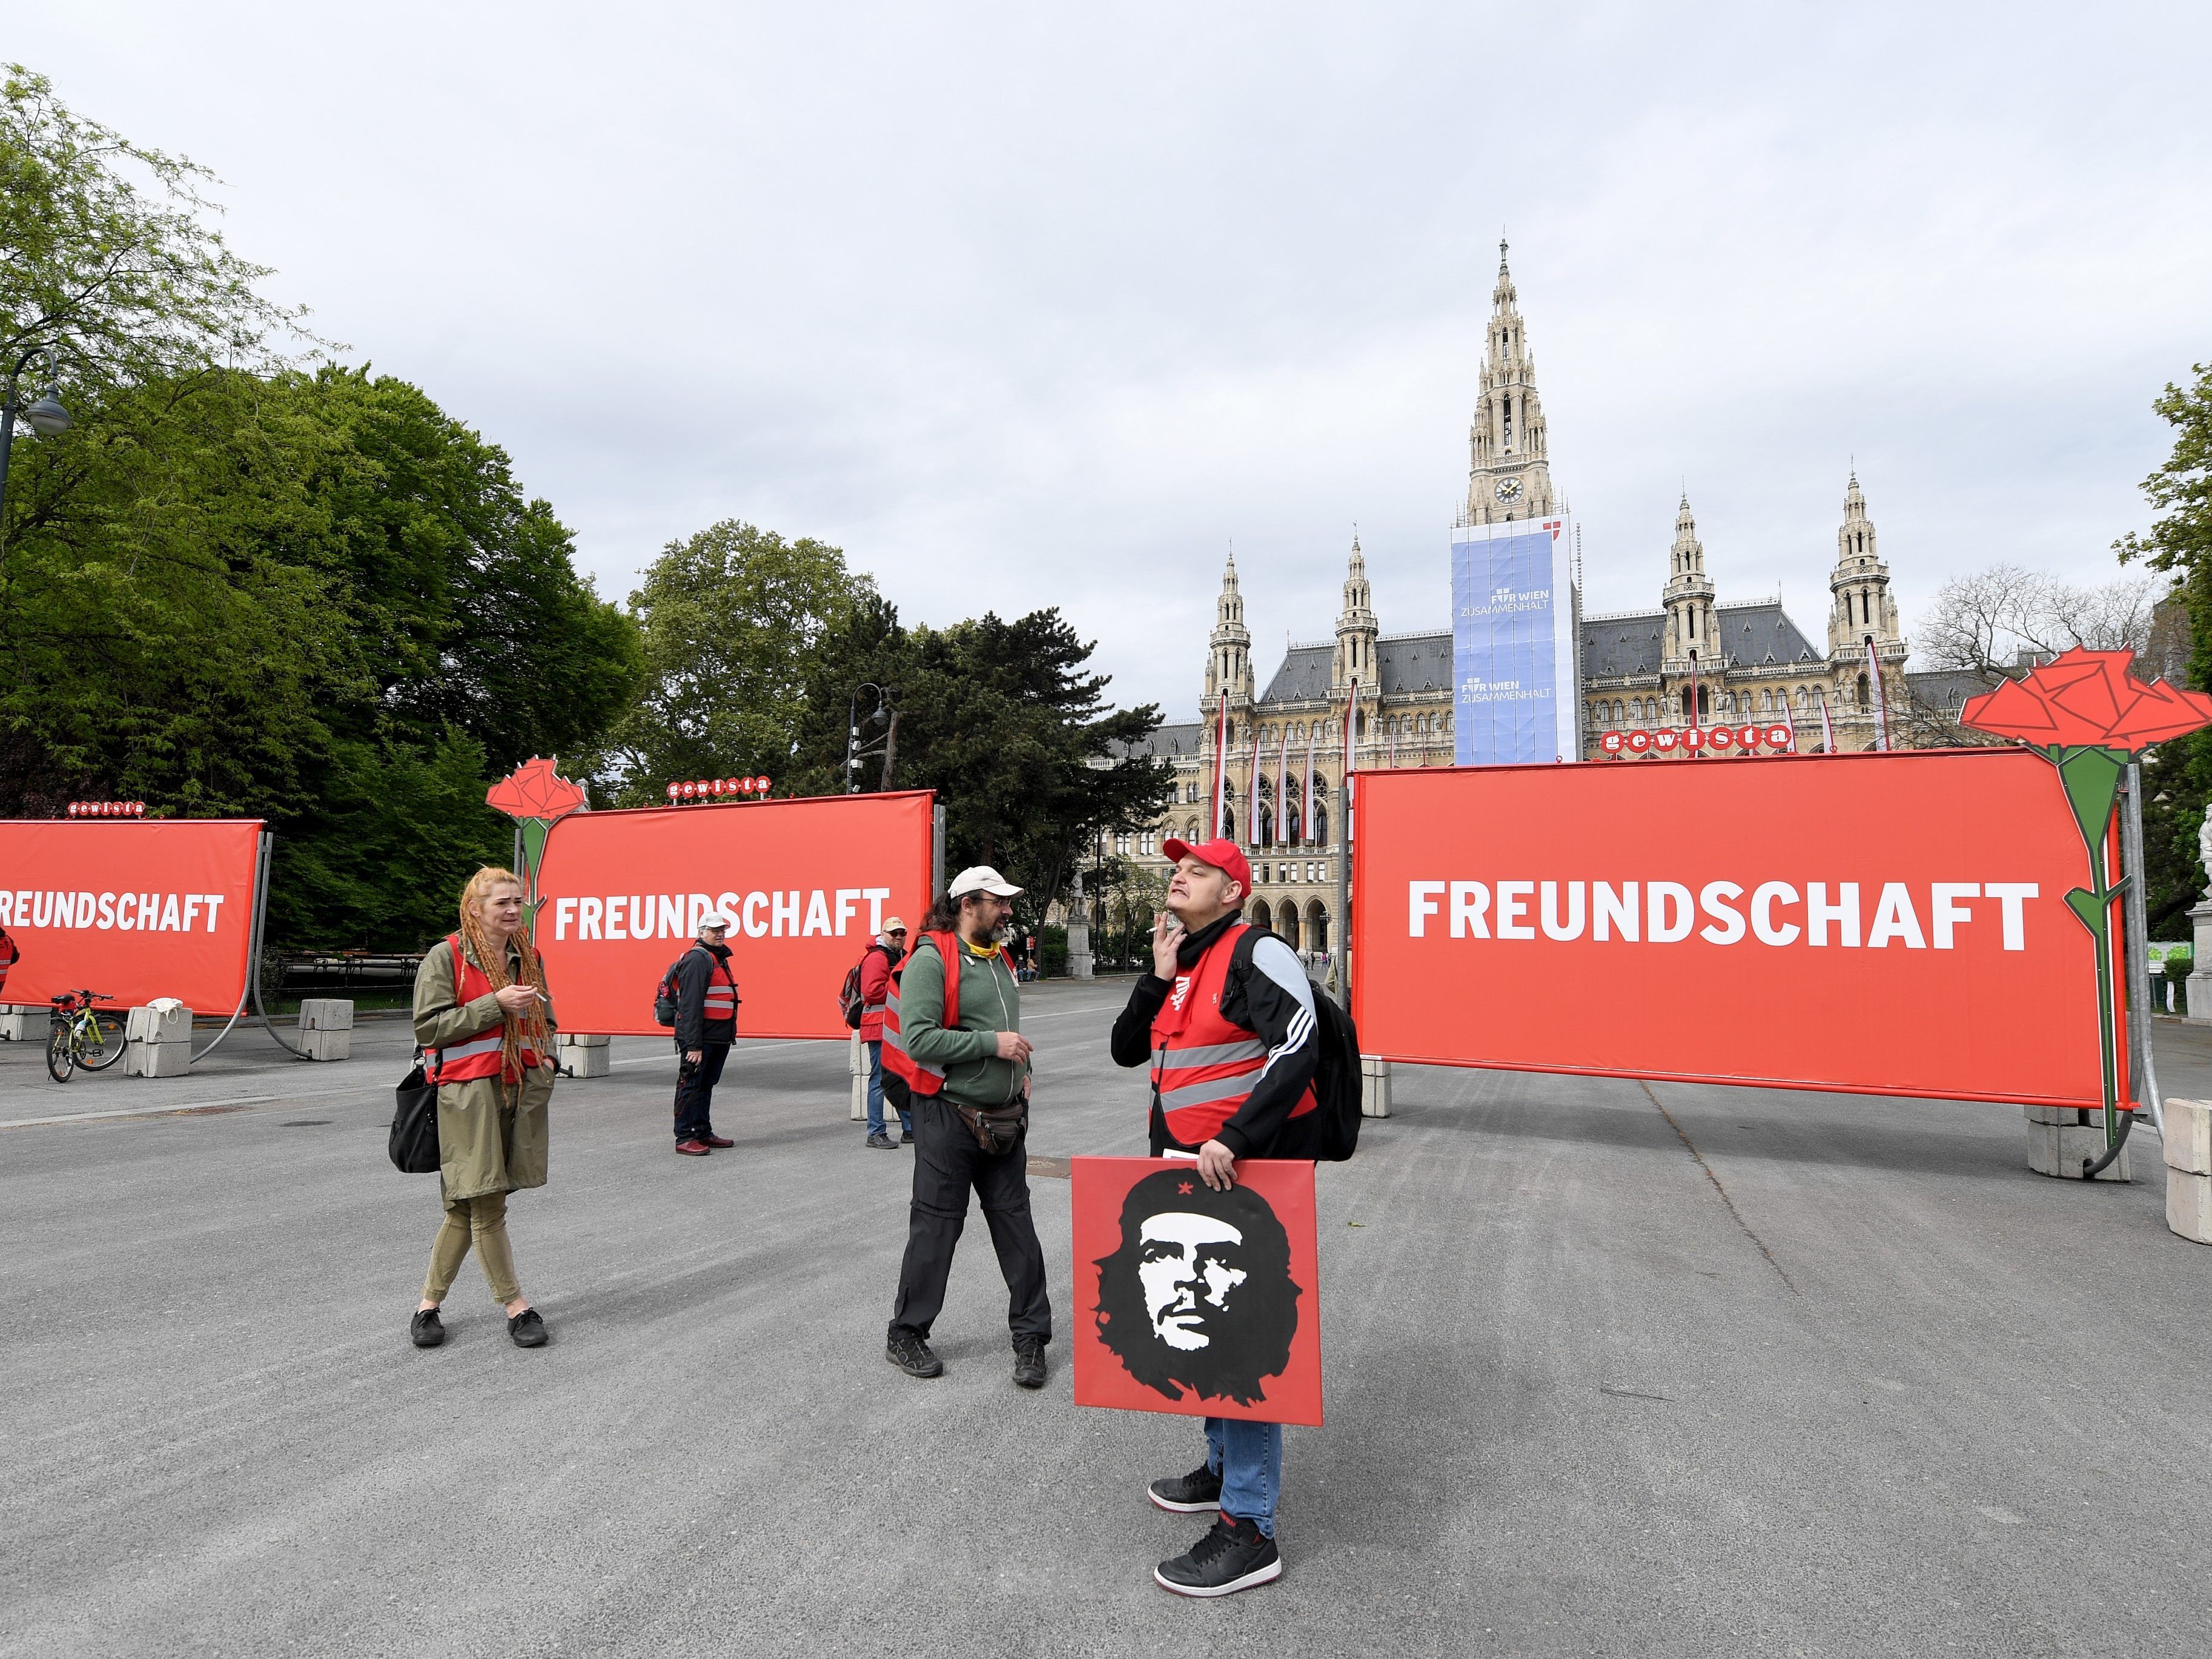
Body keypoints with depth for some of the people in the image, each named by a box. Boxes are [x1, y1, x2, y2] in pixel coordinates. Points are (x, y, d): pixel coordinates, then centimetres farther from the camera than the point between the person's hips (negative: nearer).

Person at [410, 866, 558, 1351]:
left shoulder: (528, 957, 13)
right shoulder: (445, 956, -5)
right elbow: (427, 1026, -10)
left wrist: (546, 1056, 8)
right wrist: (496, 1005, -16)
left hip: (524, 1089, 6)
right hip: (468, 1090, -5)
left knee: (468, 1202, 11)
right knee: (484, 1200, -2)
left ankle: (430, 1301, 25)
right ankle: (514, 1304, 10)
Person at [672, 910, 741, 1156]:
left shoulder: (718, 958, 17)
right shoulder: (697, 959, -14)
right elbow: (690, 1005, -20)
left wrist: (729, 1034, 19)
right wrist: (693, 1044, -24)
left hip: (719, 1037, 10)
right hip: (699, 1037, -10)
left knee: (706, 1085, 17)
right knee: (691, 1085, -2)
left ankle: (703, 1133, 26)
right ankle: (685, 1138, 4)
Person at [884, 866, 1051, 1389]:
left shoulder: (1000, 958, 13)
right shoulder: (930, 959, -13)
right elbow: (917, 1038, -23)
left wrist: (1022, 1068, 11)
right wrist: (993, 1044, -23)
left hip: (1004, 1118, 7)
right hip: (949, 1116, -7)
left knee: (1016, 1223, 8)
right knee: (936, 1225, 5)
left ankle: (1031, 1336, 18)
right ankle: (906, 1334, 22)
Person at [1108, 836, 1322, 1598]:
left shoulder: (1257, 955, -14)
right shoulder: (1180, 968, 13)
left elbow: (1298, 1051, -25)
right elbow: (1126, 1050, 11)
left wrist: (1234, 1139, -29)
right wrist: (1159, 977, -2)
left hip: (1248, 1172, -9)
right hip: (1189, 1172, 9)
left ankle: (1248, 1529, 5)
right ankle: (1223, 1467, 40)